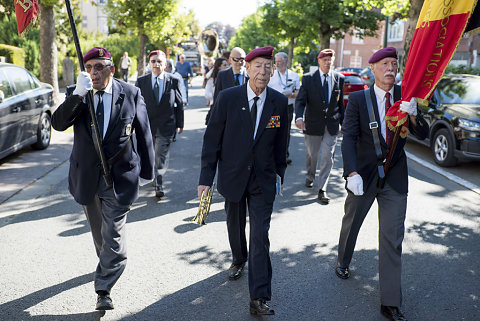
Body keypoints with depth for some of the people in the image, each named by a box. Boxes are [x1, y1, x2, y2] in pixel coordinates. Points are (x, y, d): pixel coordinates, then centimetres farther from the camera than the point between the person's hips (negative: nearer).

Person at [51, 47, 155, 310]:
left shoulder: (131, 94, -7)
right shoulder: (75, 94, -3)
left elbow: (144, 134, 1)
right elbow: (58, 123, -18)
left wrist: (146, 170, 5)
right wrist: (78, 94, -29)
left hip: (119, 177, -3)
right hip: (87, 176, 3)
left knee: (113, 235, -5)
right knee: (99, 232, 23)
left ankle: (103, 289, 8)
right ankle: (108, 265, 48)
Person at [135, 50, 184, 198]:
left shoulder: (173, 81, -2)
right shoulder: (141, 81, 0)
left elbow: (179, 104, 5)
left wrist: (180, 124, 4)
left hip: (166, 125, -2)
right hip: (147, 125, 2)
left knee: (161, 156, -6)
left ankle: (159, 185, 1)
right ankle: (156, 177, 37)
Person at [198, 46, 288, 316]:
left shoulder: (279, 102, -4)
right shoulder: (228, 98, -9)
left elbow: (281, 142, 6)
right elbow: (212, 139, -6)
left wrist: (279, 174, 10)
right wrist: (206, 177, -7)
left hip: (264, 180, 0)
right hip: (233, 176, 1)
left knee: (260, 238, -4)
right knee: (235, 227, 20)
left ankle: (259, 299, 1)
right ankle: (239, 261, 51)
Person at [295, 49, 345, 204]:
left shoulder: (339, 79, 3)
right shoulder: (308, 78, -4)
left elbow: (342, 102, 8)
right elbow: (300, 100, -11)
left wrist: (343, 122, 8)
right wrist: (299, 117, -28)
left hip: (332, 124, 1)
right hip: (313, 123, -1)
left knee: (328, 156, -5)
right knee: (311, 154, 15)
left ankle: (322, 190, 1)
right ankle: (310, 177, 42)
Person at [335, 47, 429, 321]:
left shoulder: (405, 95, 0)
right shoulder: (358, 99, -6)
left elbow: (423, 135, -4)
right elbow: (349, 137, -11)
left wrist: (412, 114, -26)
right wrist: (352, 173, -22)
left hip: (395, 178, 1)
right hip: (364, 175, -1)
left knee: (393, 238, 2)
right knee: (351, 223, 19)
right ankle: (343, 262, 49)